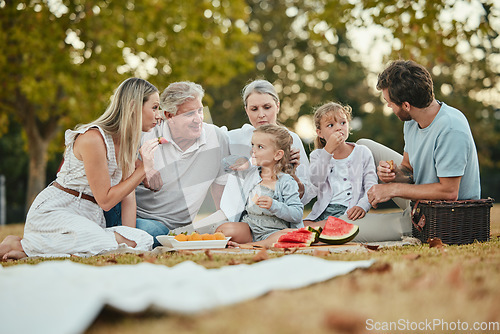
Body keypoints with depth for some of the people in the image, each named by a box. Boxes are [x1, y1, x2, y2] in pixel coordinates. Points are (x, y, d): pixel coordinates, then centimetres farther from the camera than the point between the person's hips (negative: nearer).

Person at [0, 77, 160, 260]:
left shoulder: (127, 141, 8)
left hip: (89, 217, 9)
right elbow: (105, 200, -17)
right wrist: (143, 169, -17)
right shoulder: (93, 139, -19)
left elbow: (128, 195, 4)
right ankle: (22, 246, -14)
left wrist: (129, 241, -5)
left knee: (144, 241, -18)